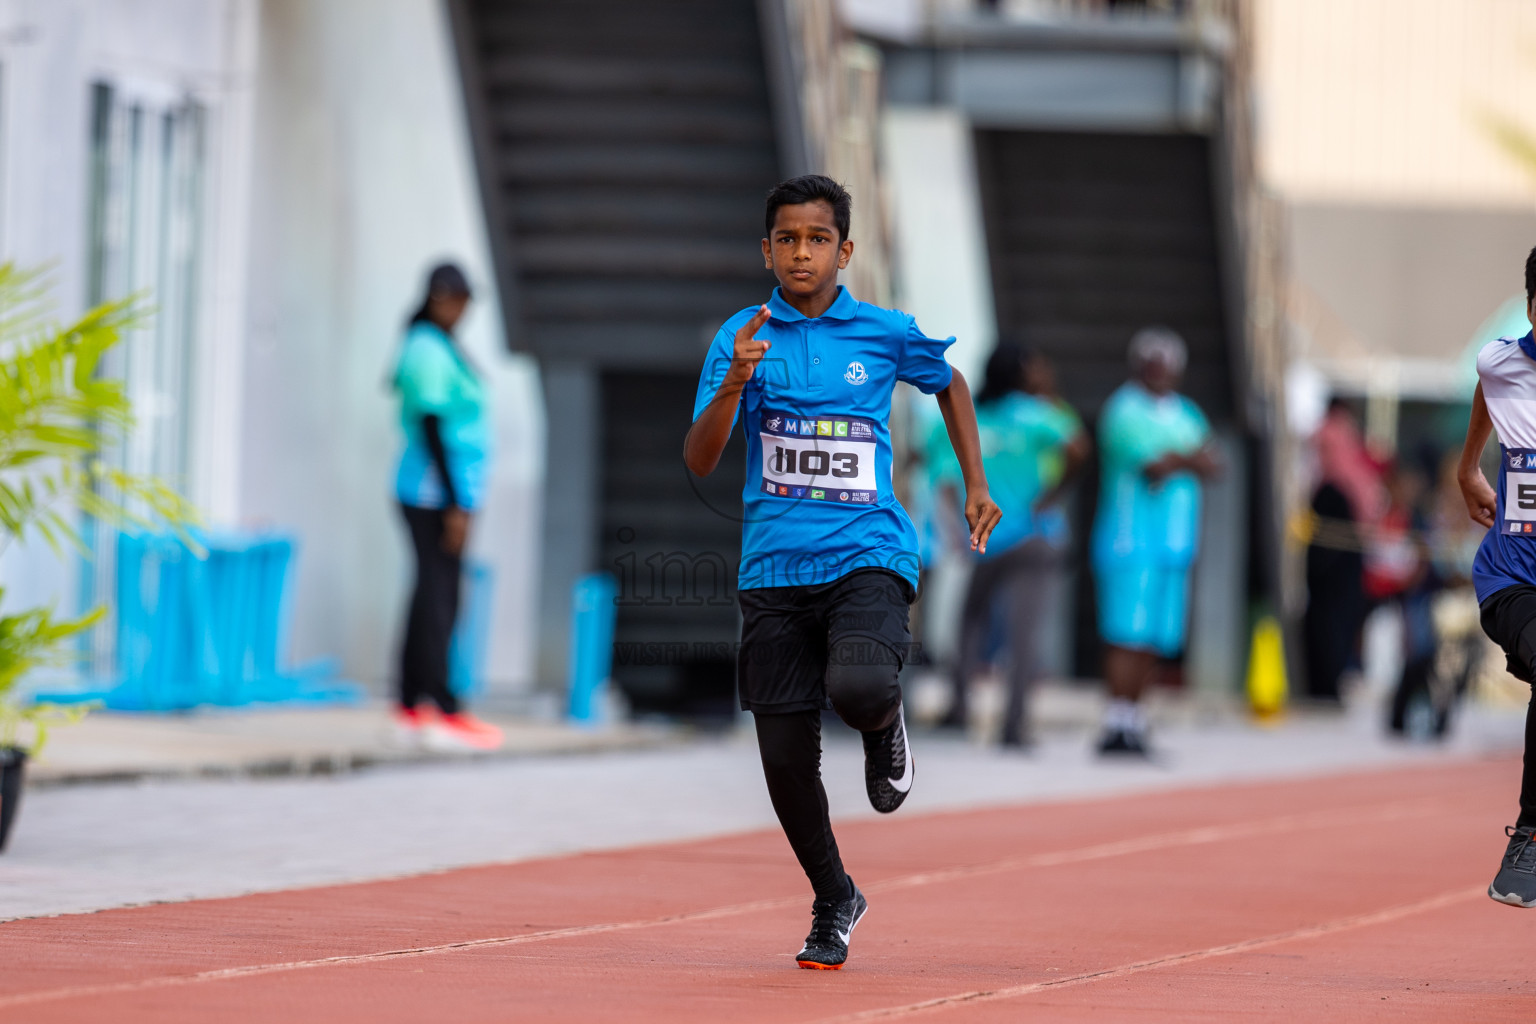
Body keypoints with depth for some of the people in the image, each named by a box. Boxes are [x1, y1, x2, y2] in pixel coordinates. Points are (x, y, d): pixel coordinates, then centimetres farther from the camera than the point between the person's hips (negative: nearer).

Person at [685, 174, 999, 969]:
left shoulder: (886, 334, 2)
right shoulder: (743, 338, 1)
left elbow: (950, 385, 24)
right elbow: (698, 462, -6)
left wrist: (976, 484, 20)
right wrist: (734, 382, -22)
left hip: (867, 555, -2)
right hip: (773, 568, 2)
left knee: (856, 688, -31)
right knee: (786, 758, 1)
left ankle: (885, 725, 7)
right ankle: (833, 903, 23)